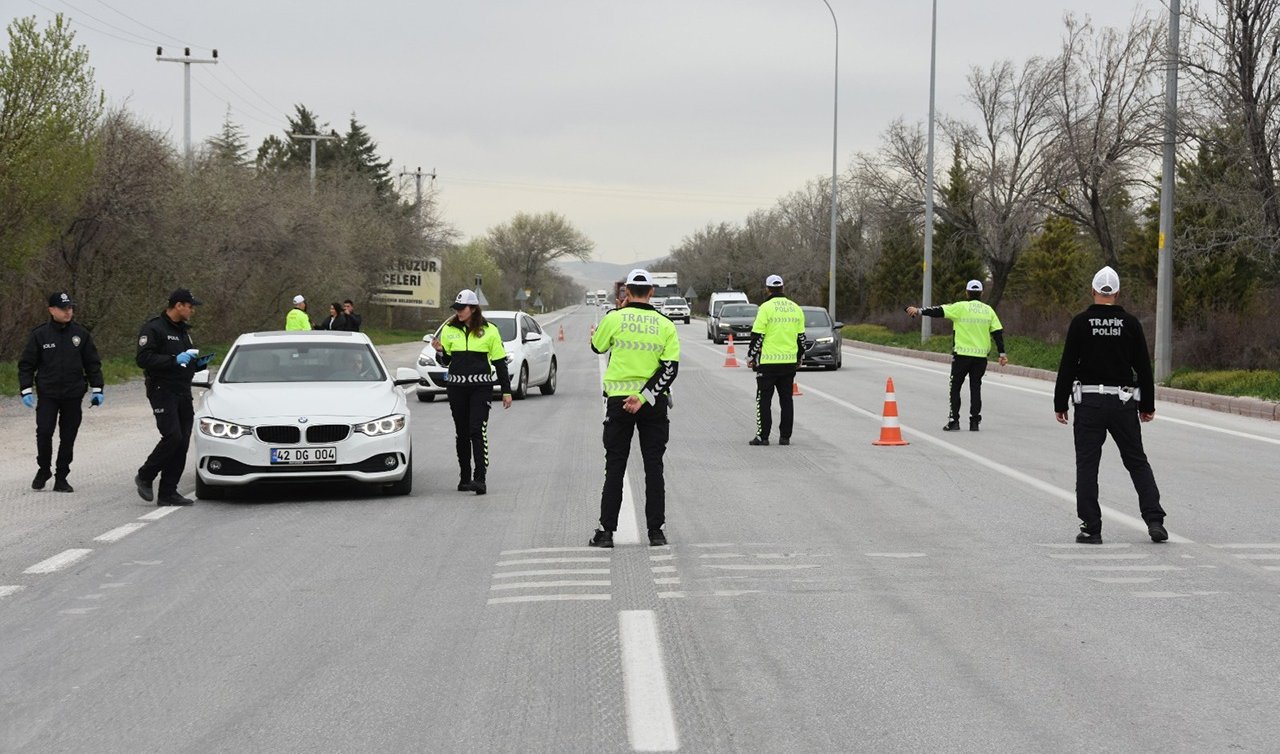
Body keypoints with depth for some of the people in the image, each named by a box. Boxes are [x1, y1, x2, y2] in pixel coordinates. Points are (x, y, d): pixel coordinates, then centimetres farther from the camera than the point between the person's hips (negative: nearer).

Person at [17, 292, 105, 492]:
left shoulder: (81, 334, 5)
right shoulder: (40, 335, 0)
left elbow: (93, 364, 10)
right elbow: (26, 365, 4)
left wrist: (97, 389, 5)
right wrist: (26, 391, -4)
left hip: (73, 395, 2)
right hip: (47, 394, -2)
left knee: (68, 438, 3)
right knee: (44, 432, -11)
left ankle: (61, 478, 12)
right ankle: (43, 469, 11)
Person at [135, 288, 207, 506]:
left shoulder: (183, 330, 21)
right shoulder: (154, 329, -7)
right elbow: (144, 358, -18)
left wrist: (199, 363, 8)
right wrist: (175, 360, -23)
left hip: (183, 393, 8)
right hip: (163, 391, -8)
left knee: (182, 442, 2)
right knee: (172, 437, -18)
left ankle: (168, 492, 6)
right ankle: (144, 477, 1)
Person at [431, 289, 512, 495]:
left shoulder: (489, 331, 1)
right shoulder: (449, 329, 8)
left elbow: (500, 361, 5)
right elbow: (446, 361, 15)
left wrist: (506, 391, 4)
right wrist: (440, 351, -8)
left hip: (481, 387, -3)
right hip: (456, 386, 3)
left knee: (477, 431, -14)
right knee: (462, 433, 9)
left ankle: (480, 478, -17)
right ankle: (464, 477, 17)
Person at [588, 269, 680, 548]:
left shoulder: (614, 319, -7)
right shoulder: (665, 325, -2)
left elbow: (598, 346, 11)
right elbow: (670, 367, -8)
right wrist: (644, 396, -11)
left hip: (618, 399, -1)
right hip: (655, 404, 1)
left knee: (615, 468, 6)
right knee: (654, 468, 7)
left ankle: (607, 531, 4)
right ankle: (656, 532, 6)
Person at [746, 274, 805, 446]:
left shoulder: (766, 308, -9)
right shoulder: (795, 309, 8)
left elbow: (757, 335, -11)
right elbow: (801, 336, 14)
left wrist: (751, 357, -1)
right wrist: (799, 358, 25)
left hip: (768, 361, -5)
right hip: (789, 361, 5)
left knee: (764, 400, 2)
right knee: (786, 400, 10)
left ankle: (762, 436, 0)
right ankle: (785, 437, 9)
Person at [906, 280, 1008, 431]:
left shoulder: (961, 307, -6)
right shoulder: (989, 311, 6)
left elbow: (939, 311, -10)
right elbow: (998, 332, 5)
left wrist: (919, 311, -3)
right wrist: (1002, 353, 8)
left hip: (962, 354, -3)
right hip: (981, 356, 3)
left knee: (955, 387, 6)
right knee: (975, 388, 11)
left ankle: (954, 421, 2)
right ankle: (974, 422, 9)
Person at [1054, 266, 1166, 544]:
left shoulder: (1081, 322, -5)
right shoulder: (1130, 323, 1)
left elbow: (1067, 366, -5)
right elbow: (1144, 367, 4)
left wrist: (1060, 404, 2)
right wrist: (1148, 405, 12)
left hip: (1089, 403, -2)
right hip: (1124, 403, 2)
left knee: (1087, 465, 3)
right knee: (1138, 462, 11)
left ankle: (1091, 528, 0)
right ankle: (1154, 520, 1)